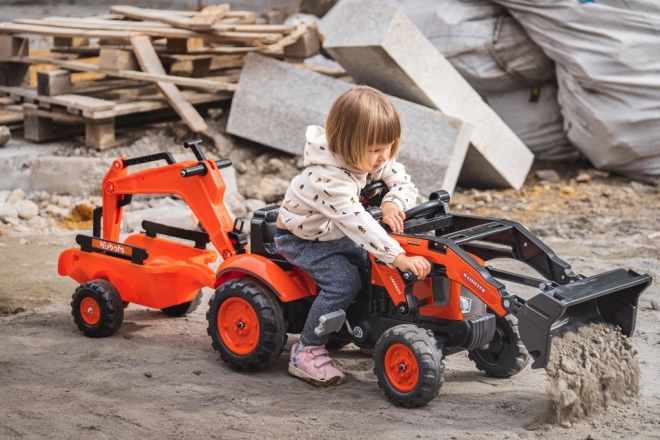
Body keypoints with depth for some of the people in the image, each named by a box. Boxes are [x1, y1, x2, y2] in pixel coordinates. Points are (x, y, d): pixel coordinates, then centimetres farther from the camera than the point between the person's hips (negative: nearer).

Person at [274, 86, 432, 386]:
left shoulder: (370, 158, -11)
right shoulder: (328, 178, -38)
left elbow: (404, 183, -7)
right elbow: (358, 224, -45)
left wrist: (393, 204, -30)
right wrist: (399, 257, -50)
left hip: (333, 234, 8)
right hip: (300, 239, -8)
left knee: (374, 265, -3)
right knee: (343, 281, -25)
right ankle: (307, 353, -14)